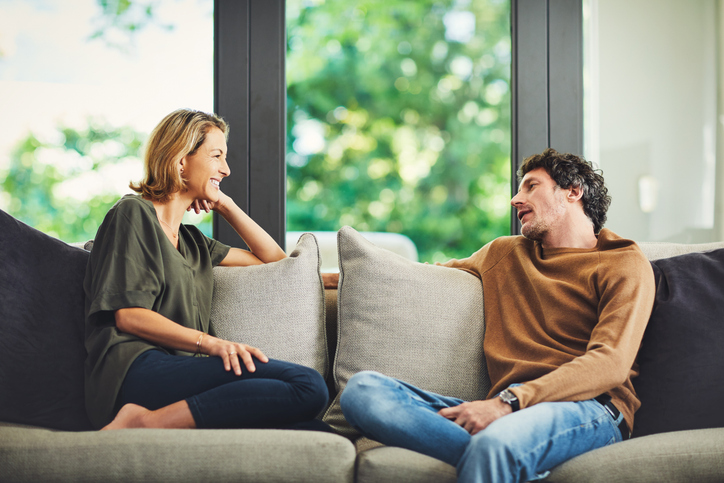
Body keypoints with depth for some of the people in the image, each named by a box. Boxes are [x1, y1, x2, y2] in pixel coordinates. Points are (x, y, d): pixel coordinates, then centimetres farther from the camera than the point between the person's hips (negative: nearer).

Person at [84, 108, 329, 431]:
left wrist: (225, 205, 28)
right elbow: (127, 315, -4)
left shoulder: (194, 242, 31)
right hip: (136, 370, -7)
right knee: (308, 386, -26)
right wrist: (209, 343, -17)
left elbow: (274, 259, 38)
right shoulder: (133, 214, 8)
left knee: (315, 432, -20)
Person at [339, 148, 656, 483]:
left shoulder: (624, 264, 9)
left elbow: (611, 363, -7)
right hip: (506, 410, 7)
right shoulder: (502, 254, 29)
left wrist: (508, 401, -19)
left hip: (588, 408, -7)